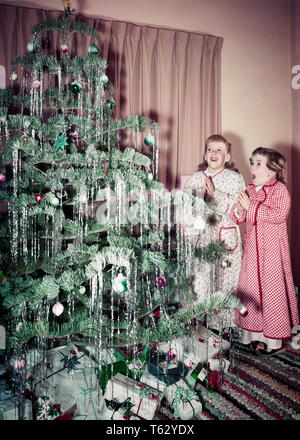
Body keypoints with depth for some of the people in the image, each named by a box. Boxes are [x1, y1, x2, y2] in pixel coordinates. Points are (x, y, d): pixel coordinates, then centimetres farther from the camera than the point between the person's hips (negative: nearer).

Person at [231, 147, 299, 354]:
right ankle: (256, 332, 24)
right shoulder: (250, 190, 11)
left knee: (272, 287, 1)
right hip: (252, 248, 6)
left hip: (272, 248, -6)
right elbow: (237, 217, 14)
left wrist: (250, 207, -22)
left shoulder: (280, 189, -8)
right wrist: (239, 210, -10)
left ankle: (274, 337, 16)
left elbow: (279, 214, -24)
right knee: (252, 287, 10)